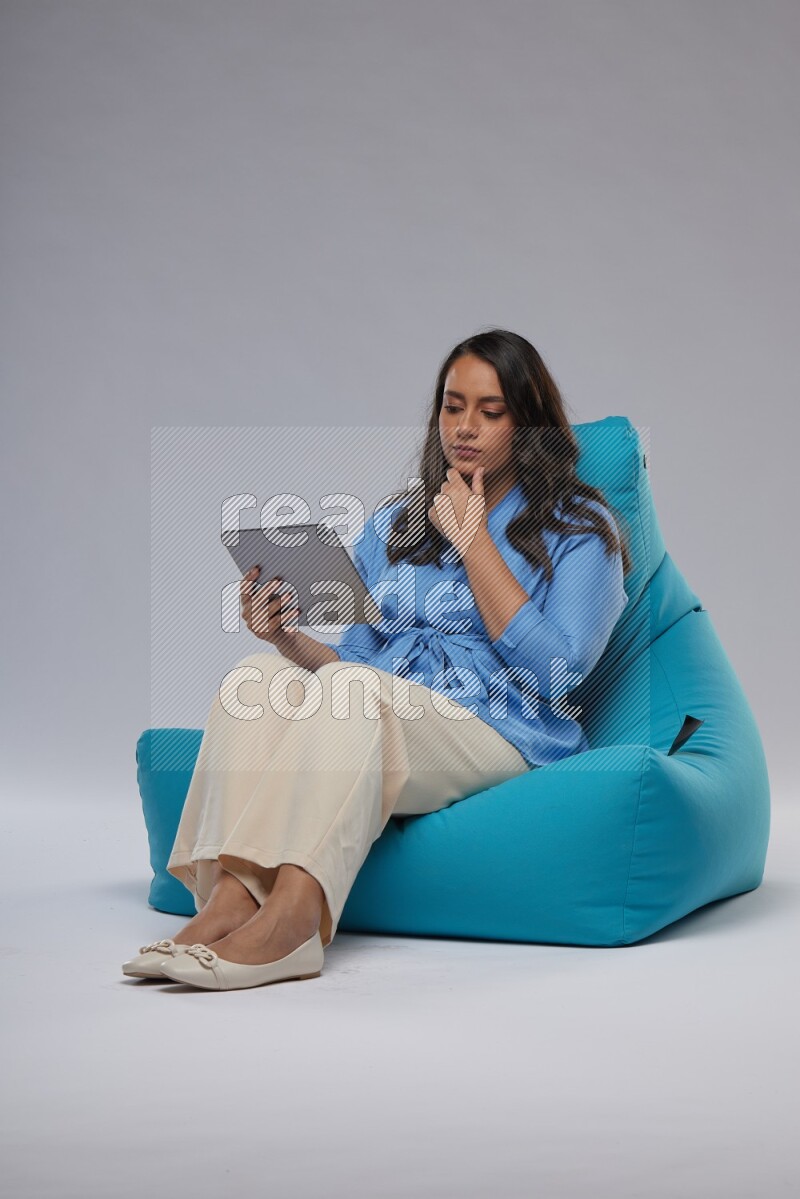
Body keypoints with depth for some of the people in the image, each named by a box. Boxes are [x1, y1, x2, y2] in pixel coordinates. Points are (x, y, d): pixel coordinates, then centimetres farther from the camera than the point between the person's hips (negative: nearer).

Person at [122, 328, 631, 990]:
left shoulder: (579, 526, 5)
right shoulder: (394, 525, 20)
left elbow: (554, 674, -10)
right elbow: (358, 656, 17)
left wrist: (473, 541, -8)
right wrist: (288, 638, -5)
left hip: (501, 736, -5)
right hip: (377, 731, 5)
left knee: (353, 688, -33)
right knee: (259, 676, -24)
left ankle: (289, 916, -45)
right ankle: (230, 895, -38)